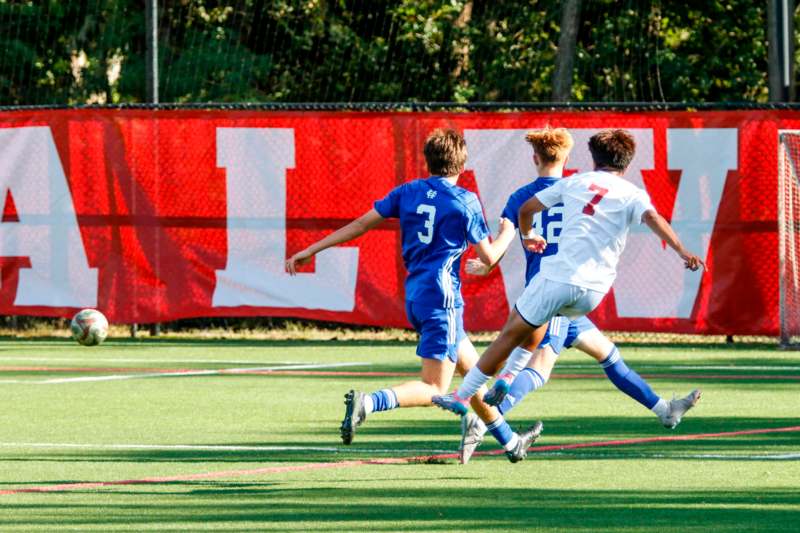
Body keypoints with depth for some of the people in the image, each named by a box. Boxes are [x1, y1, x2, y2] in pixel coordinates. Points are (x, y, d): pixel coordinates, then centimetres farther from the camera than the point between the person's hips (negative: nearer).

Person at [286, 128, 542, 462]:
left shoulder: (408, 192, 9)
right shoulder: (465, 201, -5)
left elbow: (360, 225, 6)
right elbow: (488, 257, 0)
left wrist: (310, 251, 9)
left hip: (415, 297, 7)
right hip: (441, 297, -7)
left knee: (474, 372, 21)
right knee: (433, 390, -11)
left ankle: (510, 442, 33)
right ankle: (367, 403, -35)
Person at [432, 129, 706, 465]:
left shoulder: (576, 182, 14)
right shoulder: (632, 195, 8)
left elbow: (526, 209, 21)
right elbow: (653, 219, -13)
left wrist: (527, 235, 41)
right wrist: (682, 252, -24)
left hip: (559, 275, -2)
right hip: (593, 290, 2)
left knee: (511, 334, 8)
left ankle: (462, 396, 8)